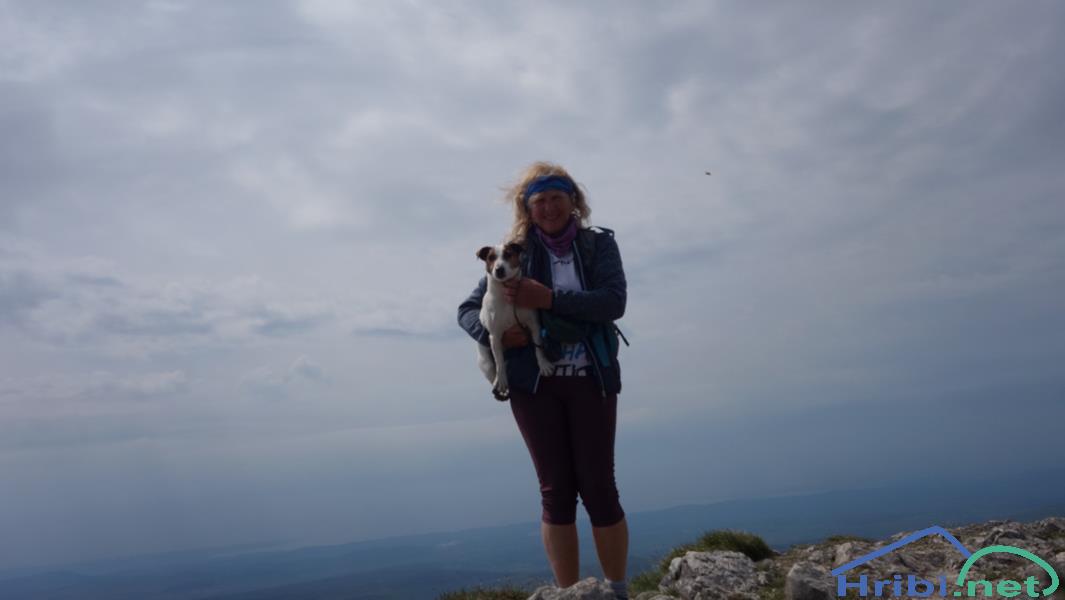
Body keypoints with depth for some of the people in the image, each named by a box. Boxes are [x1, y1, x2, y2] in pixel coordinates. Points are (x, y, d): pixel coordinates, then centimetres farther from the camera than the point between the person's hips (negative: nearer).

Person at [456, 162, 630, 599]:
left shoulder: (599, 244, 3)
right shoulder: (517, 253, 4)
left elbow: (613, 302, -13)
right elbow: (467, 309, 6)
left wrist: (550, 299, -22)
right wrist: (494, 333, -15)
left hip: (590, 380, -1)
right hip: (534, 383, 1)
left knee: (598, 487, 0)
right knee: (556, 491, 4)